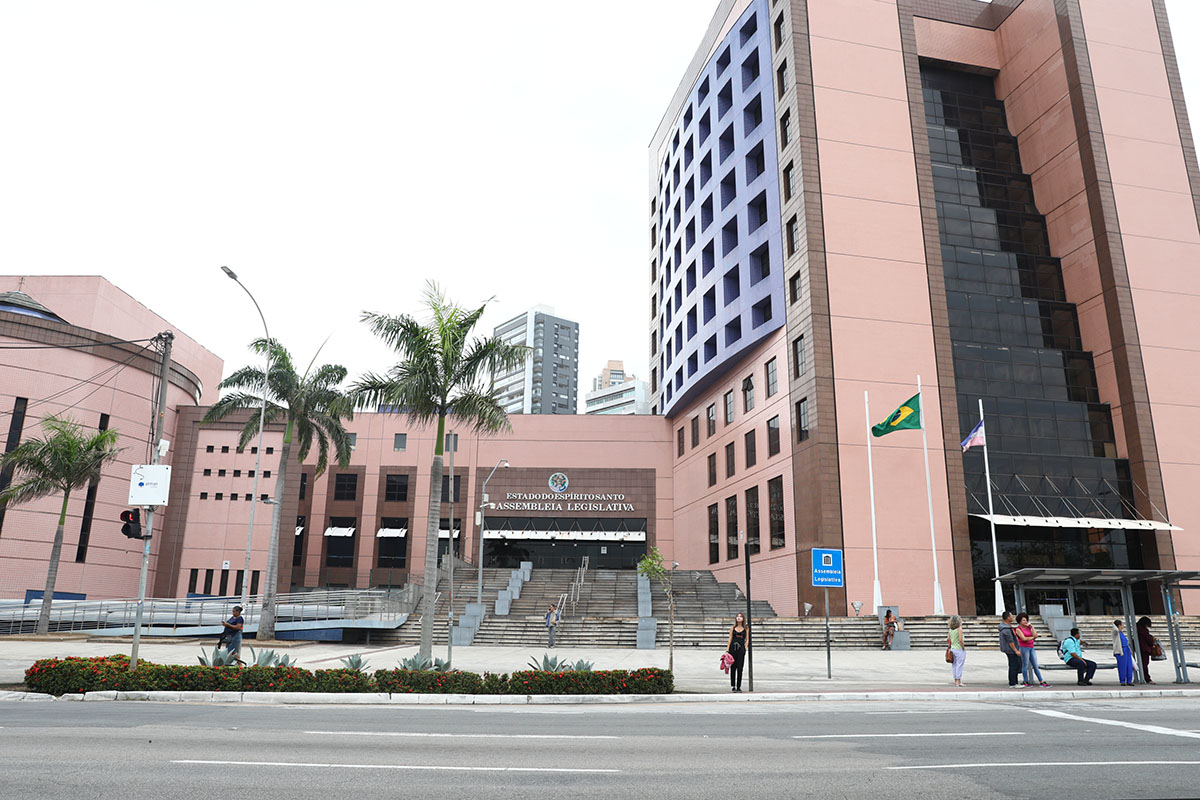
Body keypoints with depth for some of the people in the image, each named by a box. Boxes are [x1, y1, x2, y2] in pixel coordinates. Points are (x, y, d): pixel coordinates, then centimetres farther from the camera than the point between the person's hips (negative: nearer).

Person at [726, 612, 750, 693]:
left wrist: (745, 648, -4)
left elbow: (747, 639, 10)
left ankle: (738, 687, 6)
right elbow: (730, 638, 7)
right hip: (733, 648, 0)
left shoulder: (746, 628, 9)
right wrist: (727, 649, -1)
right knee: (733, 668, 1)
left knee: (740, 668, -2)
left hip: (741, 649, 0)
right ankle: (733, 686, 10)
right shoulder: (733, 628, 9)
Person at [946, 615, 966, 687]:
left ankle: (956, 681, 19)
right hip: (959, 650, -6)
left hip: (953, 649, 6)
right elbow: (960, 640, -20)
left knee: (955, 665, 13)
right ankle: (958, 681, 3)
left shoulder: (951, 629, 7)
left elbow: (948, 639, 9)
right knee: (959, 665, 0)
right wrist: (963, 647, -9)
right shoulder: (959, 628, -13)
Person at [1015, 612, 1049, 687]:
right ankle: (1026, 682, 6)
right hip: (1024, 648, -5)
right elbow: (1024, 638, -14)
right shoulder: (1018, 629, -5)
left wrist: (1032, 627, -2)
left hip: (1031, 648, 5)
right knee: (1025, 666, 0)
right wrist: (1032, 637, 0)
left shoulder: (1029, 628, 12)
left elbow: (1036, 635, -1)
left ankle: (1041, 682, 9)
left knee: (1036, 666, 7)